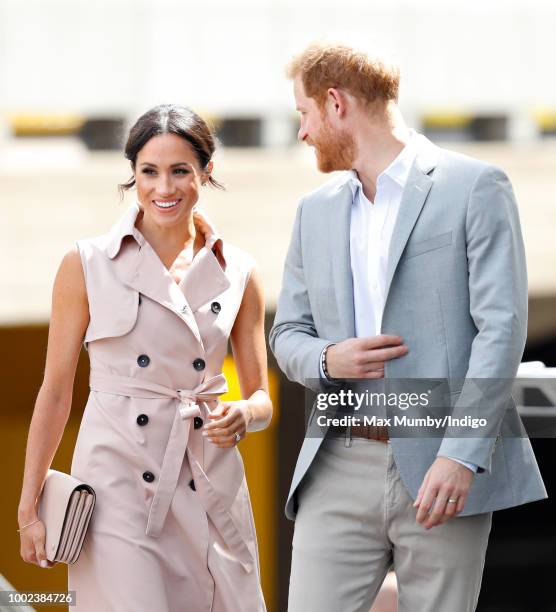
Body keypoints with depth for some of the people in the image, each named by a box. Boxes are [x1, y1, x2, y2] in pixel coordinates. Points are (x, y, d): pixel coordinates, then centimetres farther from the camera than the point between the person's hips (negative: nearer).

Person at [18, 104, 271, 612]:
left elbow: (262, 399, 12)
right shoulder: (87, 265, 0)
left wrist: (243, 415, -11)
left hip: (211, 490, 3)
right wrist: (30, 507, 1)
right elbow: (56, 392, 3)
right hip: (118, 486, -3)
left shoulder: (237, 274, 7)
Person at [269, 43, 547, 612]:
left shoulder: (474, 187, -1)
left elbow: (502, 326, -8)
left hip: (443, 468, -4)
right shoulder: (316, 210, 17)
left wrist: (461, 454, -17)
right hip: (340, 466, 4)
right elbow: (287, 333, 21)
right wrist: (327, 361, -4)